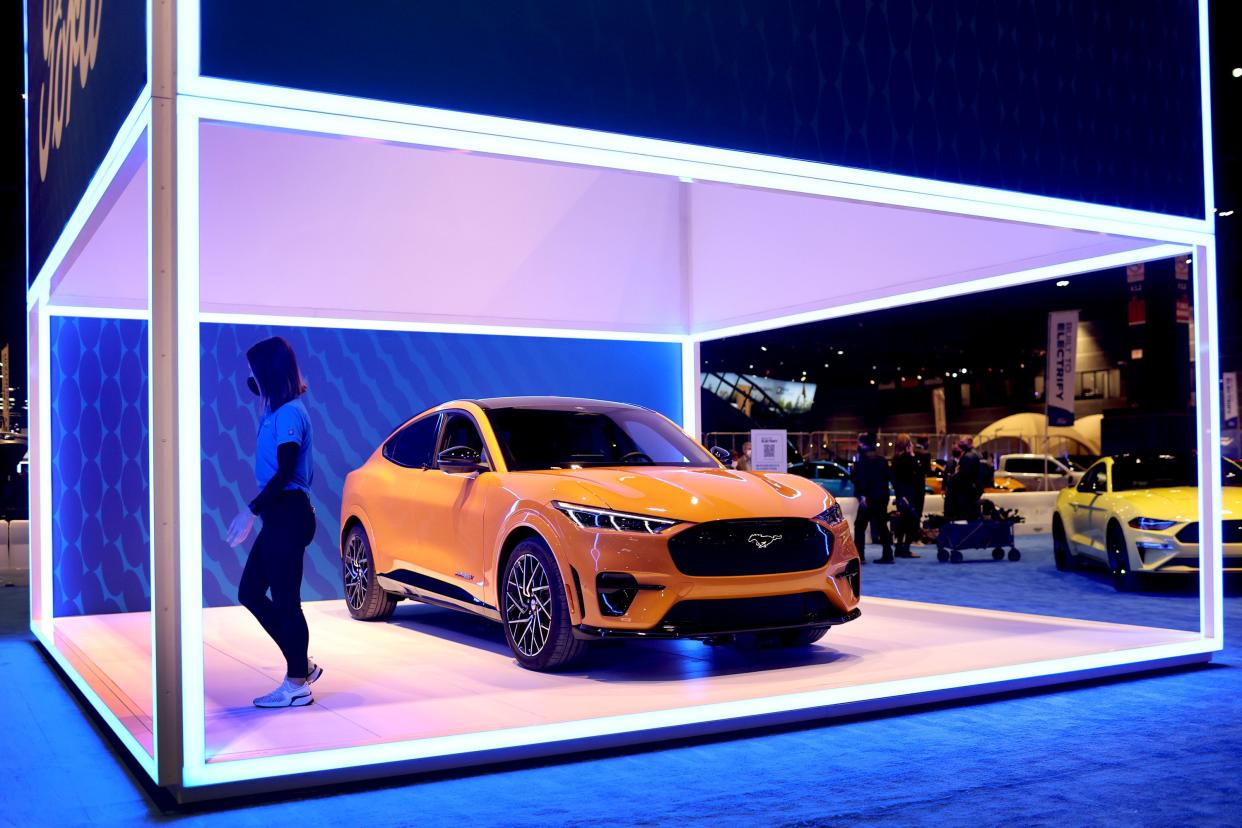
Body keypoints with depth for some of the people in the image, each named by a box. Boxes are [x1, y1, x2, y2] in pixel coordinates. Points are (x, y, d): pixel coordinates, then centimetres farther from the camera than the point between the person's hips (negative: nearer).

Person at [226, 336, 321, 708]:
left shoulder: (289, 413, -15)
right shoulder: (277, 411, 13)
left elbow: (285, 473, -21)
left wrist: (251, 511, -20)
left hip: (288, 515, -10)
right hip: (279, 514, 10)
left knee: (284, 600, -3)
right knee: (250, 592, 13)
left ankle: (297, 685, 8)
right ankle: (302, 664, 21)